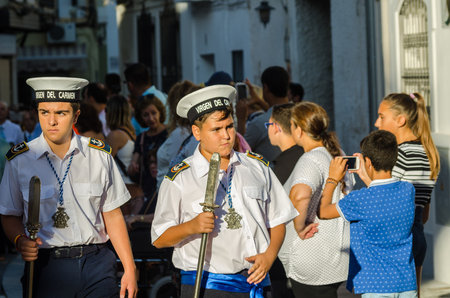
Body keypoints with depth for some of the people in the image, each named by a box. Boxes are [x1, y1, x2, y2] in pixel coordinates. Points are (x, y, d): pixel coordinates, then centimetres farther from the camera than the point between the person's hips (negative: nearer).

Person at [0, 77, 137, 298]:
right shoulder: (19, 160, 1)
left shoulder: (99, 155, 5)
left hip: (96, 263, 1)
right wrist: (20, 241, -14)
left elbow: (113, 216, 8)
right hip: (45, 266, -1)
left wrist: (129, 269, 4)